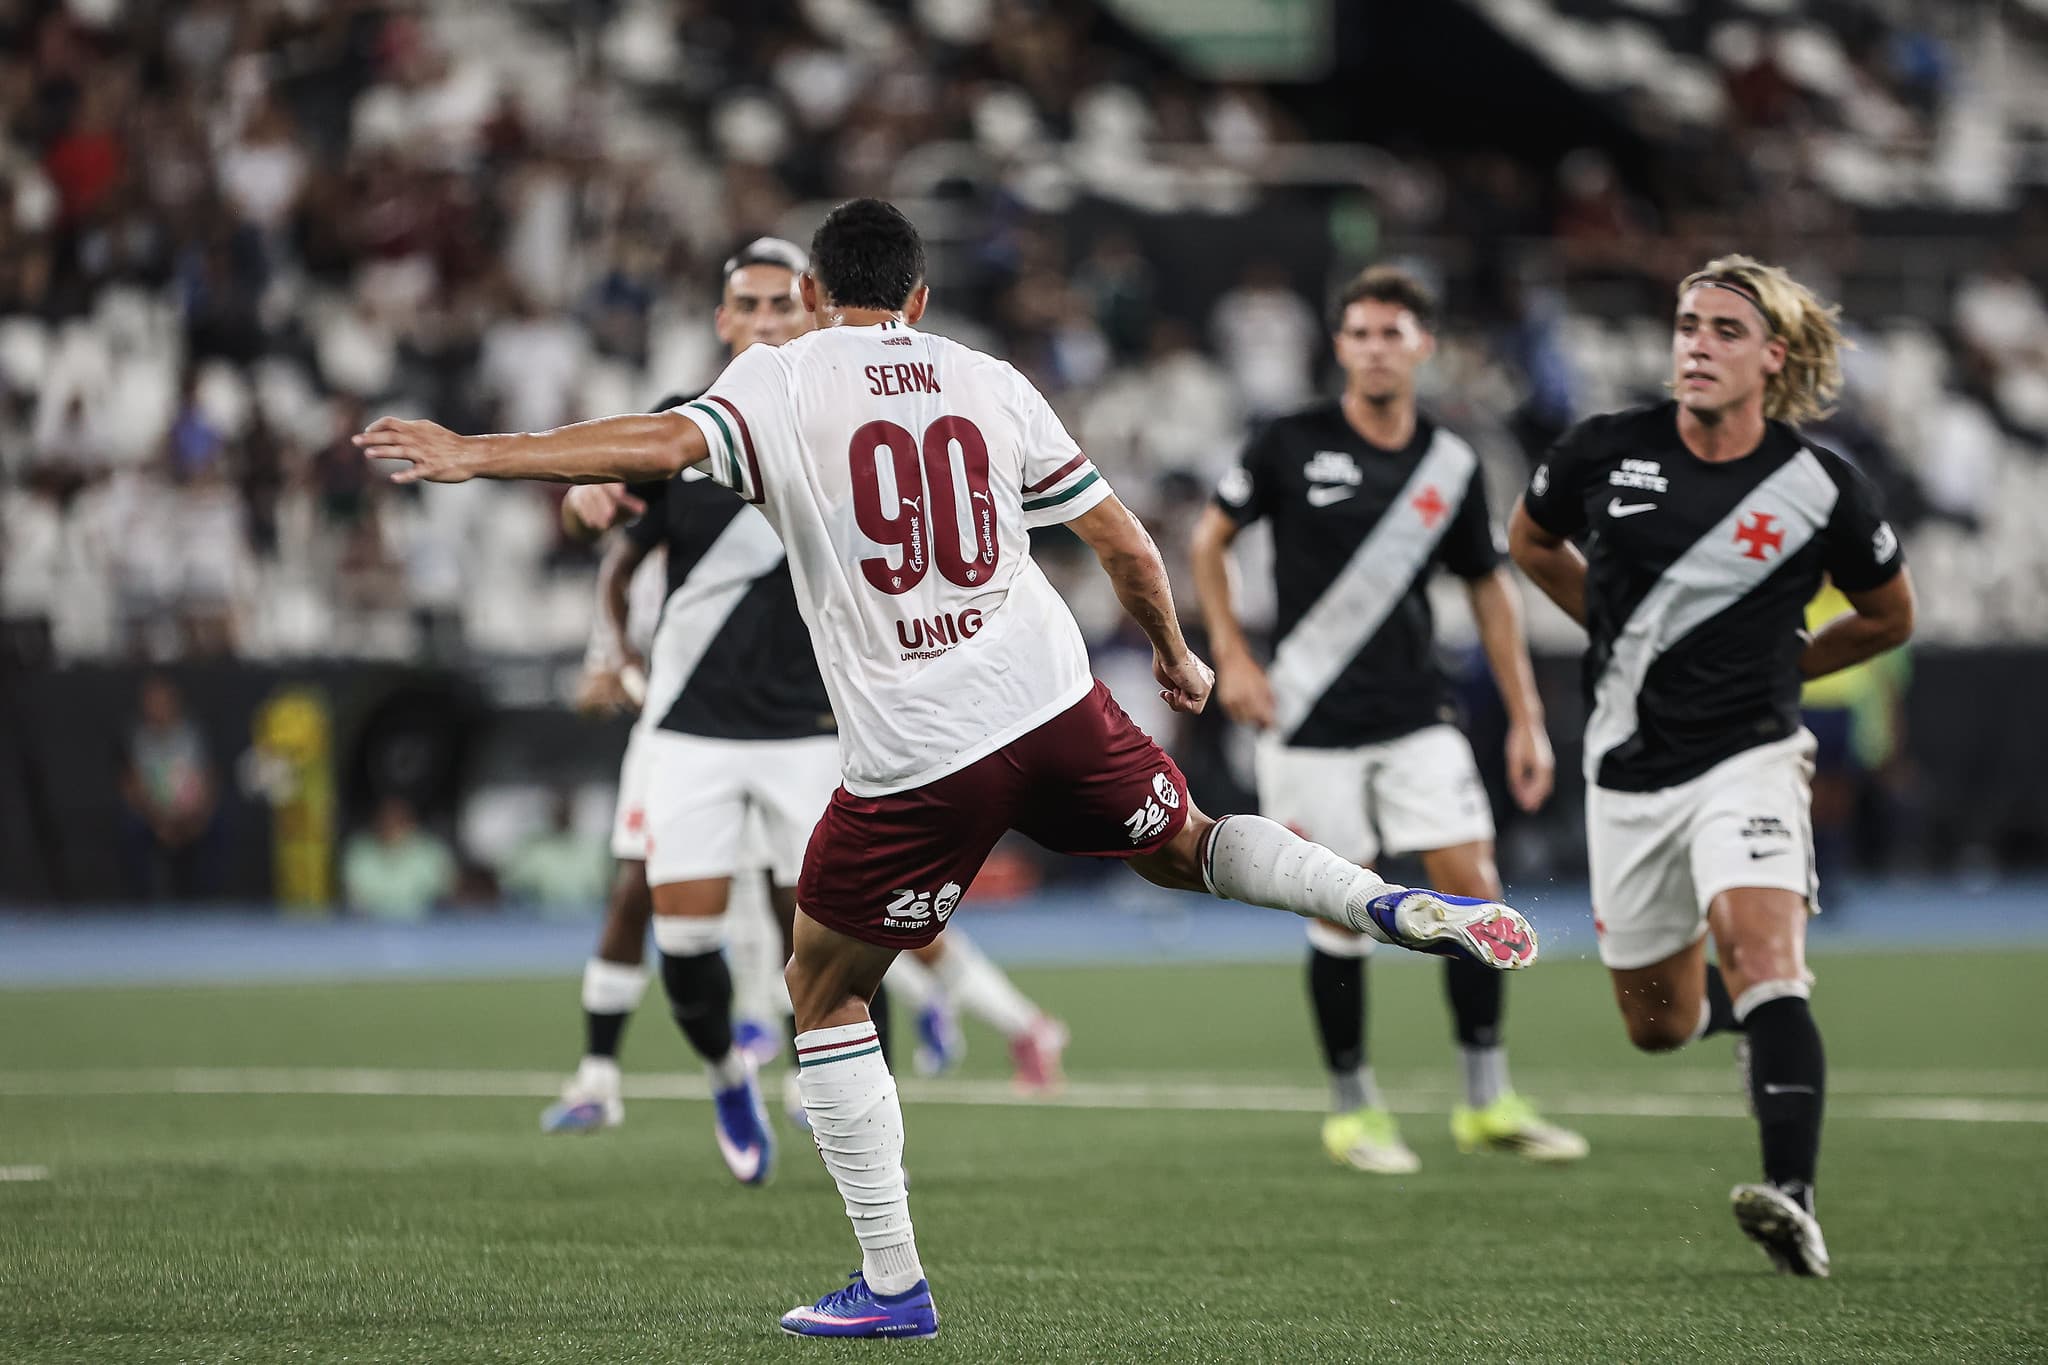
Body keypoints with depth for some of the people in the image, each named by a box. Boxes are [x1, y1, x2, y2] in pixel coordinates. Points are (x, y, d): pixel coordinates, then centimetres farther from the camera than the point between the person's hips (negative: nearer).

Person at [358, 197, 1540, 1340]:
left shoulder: (780, 382, 0)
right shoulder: (988, 382, 11)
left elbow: (663, 444, -19)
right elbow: (1120, 537, 13)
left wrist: (477, 455, -18)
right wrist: (1174, 654, 30)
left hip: (914, 758, -4)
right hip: (1054, 707, 4)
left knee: (824, 993, 13)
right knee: (1186, 846, 30)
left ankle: (893, 1284, 10)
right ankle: (1392, 905, 5)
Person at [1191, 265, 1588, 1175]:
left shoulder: (1453, 468, 4)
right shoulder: (1291, 444, -4)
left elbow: (1489, 588, 13)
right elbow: (1209, 538, 6)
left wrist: (1526, 718, 9)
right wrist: (1231, 655, -4)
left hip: (1418, 717, 3)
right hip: (1311, 723, -3)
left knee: (1473, 887, -6)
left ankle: (1487, 1102, 4)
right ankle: (1352, 1107, 12)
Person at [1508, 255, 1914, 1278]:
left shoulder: (1821, 490, -7)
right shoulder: (1605, 453, -4)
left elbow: (1889, 616, 11)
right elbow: (1531, 541, 18)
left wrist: (1774, 665, 8)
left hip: (1746, 759, -3)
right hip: (1627, 766, 3)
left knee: (1762, 957, -27)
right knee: (1658, 1028, 13)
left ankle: (1793, 1199, -36)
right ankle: (1716, 996, 50)